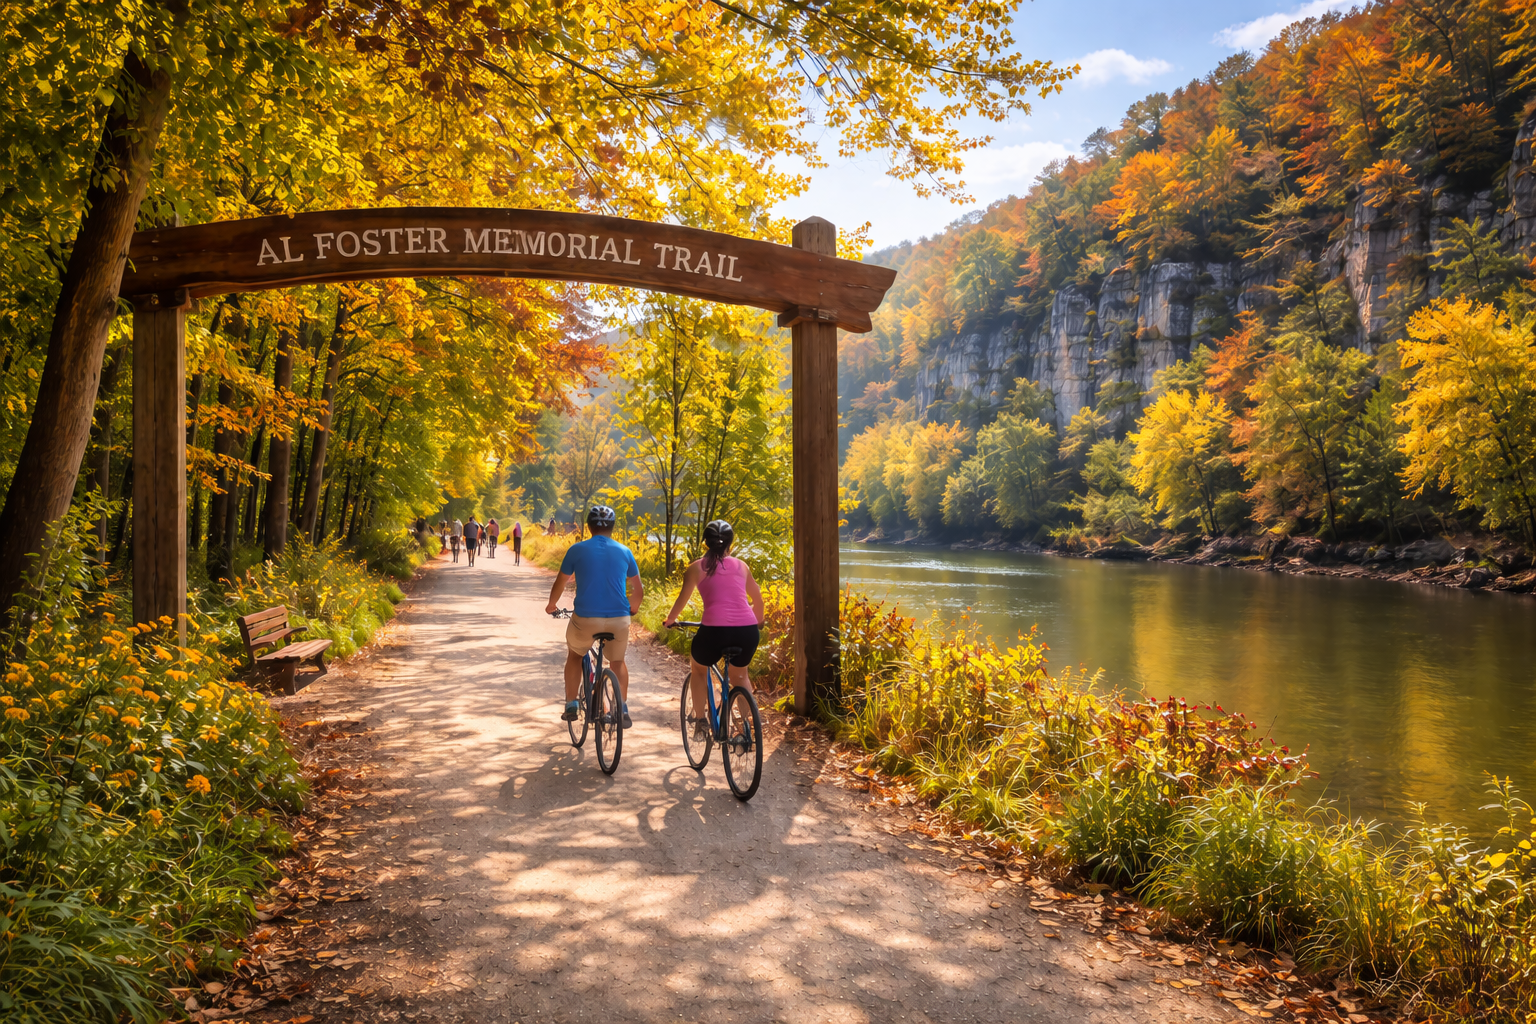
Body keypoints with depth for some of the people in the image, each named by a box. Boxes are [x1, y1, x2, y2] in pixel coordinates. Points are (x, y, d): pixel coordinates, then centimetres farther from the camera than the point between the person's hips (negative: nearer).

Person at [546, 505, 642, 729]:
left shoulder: (577, 550, 0)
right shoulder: (624, 551, 6)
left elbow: (560, 583, 9)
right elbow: (638, 590, 12)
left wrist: (551, 605, 28)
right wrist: (633, 609, 32)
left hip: (585, 618, -1)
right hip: (619, 619, 1)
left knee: (574, 655, 26)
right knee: (618, 661, 24)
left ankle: (571, 705, 23)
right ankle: (623, 708, 13)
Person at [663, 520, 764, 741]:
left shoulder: (697, 567, 10)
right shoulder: (741, 566, 18)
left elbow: (682, 600, 8)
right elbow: (758, 600, 27)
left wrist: (670, 620, 27)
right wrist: (758, 623, 45)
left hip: (714, 629, -3)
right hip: (747, 631, 3)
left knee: (698, 668, 30)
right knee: (740, 675, 30)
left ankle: (701, 721, 23)